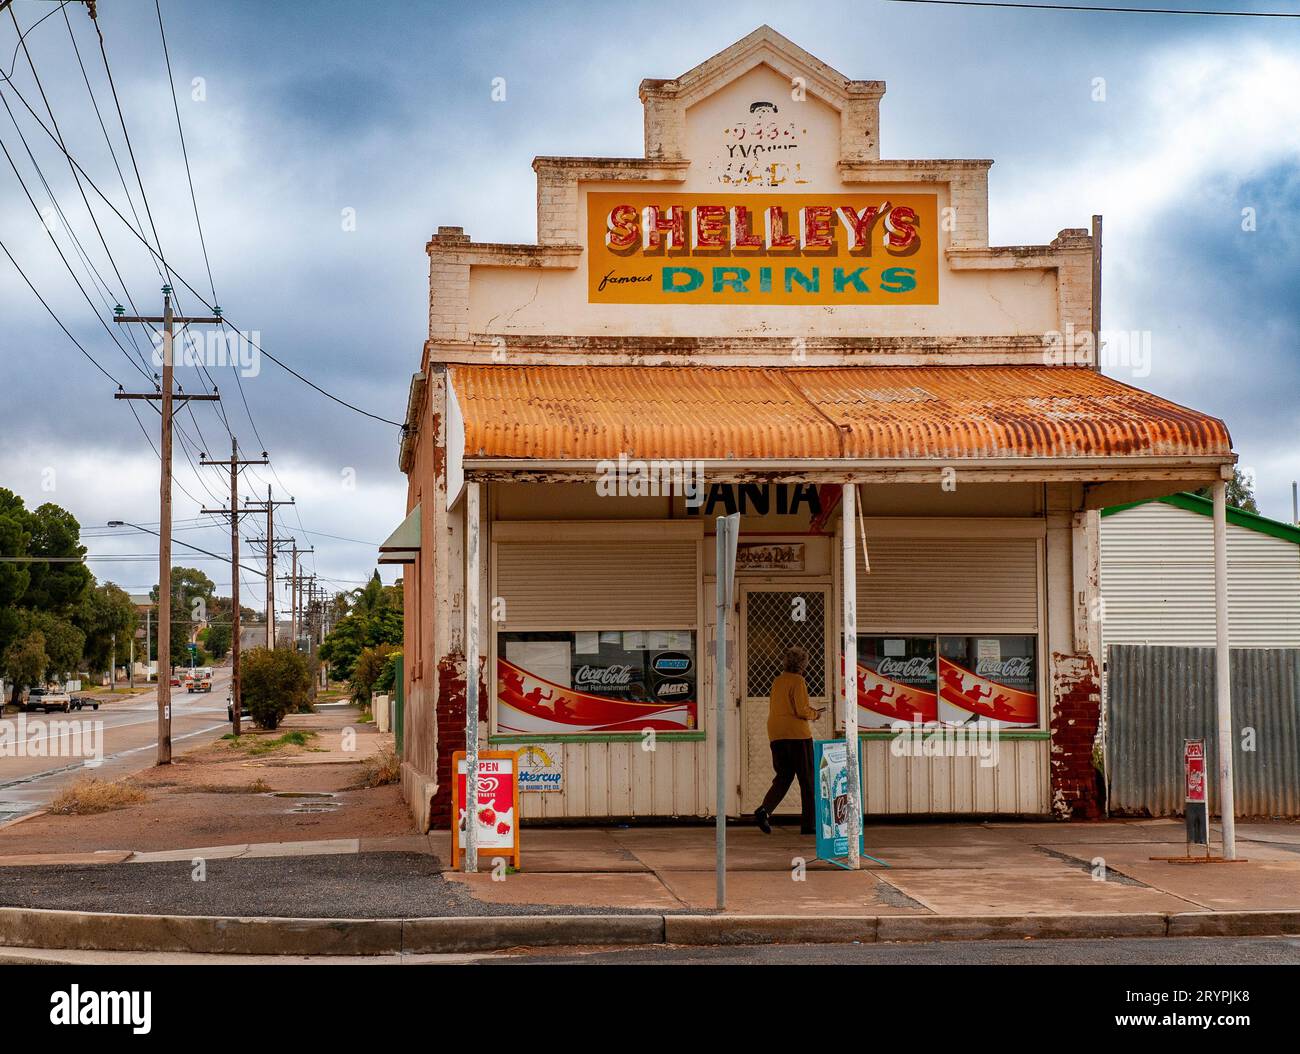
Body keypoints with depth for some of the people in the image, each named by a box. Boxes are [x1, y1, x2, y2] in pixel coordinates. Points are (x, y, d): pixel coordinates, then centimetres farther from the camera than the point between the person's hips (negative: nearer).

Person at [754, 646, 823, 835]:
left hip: (776, 735, 7)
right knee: (807, 779, 4)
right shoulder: (798, 681, -9)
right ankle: (808, 823, 6)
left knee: (783, 777, 10)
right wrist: (815, 714, 4)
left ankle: (764, 810, -12)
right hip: (797, 734, -7)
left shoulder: (777, 681, 14)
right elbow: (803, 711, -17)